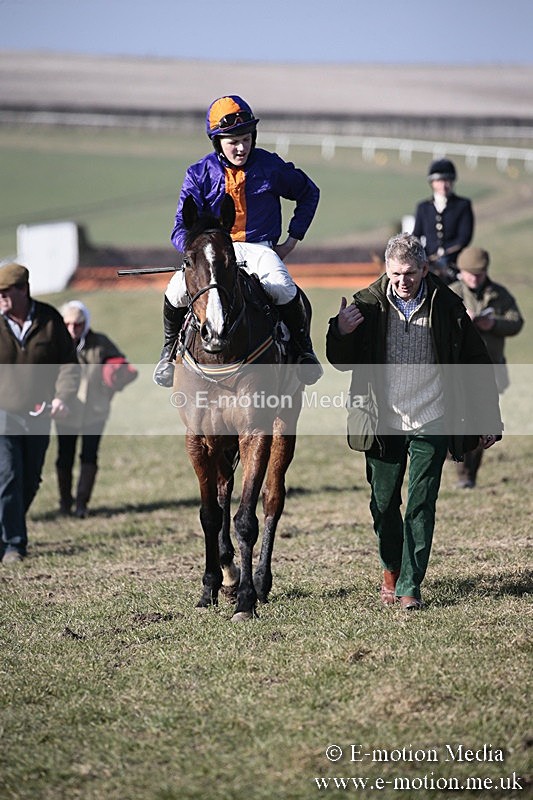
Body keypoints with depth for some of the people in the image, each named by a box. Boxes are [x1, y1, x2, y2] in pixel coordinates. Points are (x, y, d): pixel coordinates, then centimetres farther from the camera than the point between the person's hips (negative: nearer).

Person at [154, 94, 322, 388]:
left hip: (260, 249, -1)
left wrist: (293, 240, 10)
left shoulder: (270, 166, 1)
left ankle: (304, 350, -9)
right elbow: (181, 231, -2)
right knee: (178, 289, -29)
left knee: (283, 288, -35)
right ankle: (170, 348, 2)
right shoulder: (199, 174, 0)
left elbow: (309, 193, 19)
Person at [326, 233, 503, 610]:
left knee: (421, 506, -4)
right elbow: (342, 362, 5)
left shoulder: (446, 306, -5)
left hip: (431, 424, -1)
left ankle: (410, 585, 1)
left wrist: (488, 420, 6)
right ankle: (391, 569, 34)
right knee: (384, 505, 11)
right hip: (384, 424, 2)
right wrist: (340, 333, -18)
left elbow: (476, 364, 5)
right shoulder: (368, 305, -3)